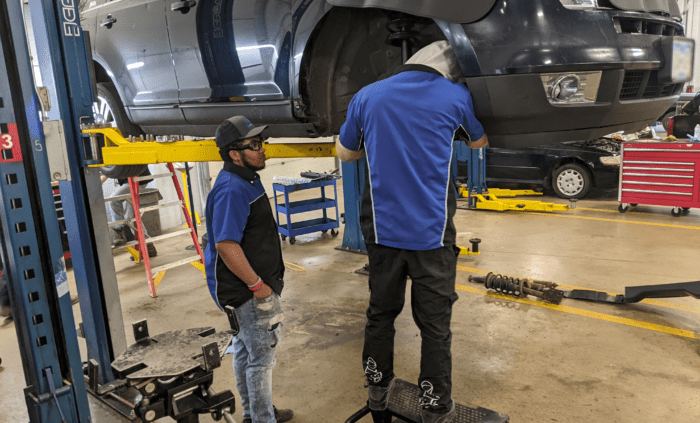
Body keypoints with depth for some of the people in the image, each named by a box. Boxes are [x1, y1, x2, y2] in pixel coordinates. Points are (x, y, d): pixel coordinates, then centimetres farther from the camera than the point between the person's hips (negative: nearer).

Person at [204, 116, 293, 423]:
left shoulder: (246, 181, 10)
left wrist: (262, 281, 21)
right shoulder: (232, 189, -24)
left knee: (245, 349, 21)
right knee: (262, 355, 2)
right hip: (249, 292, -11)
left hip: (250, 288, 11)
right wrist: (257, 285, -23)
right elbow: (226, 244, -30)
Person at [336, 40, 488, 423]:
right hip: (432, 234, -2)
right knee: (435, 325, 9)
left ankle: (378, 391, 35)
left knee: (380, 314, 18)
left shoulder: (367, 96, 3)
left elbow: (344, 152, 17)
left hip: (382, 230, 3)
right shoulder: (456, 96, -1)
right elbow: (479, 142, 18)